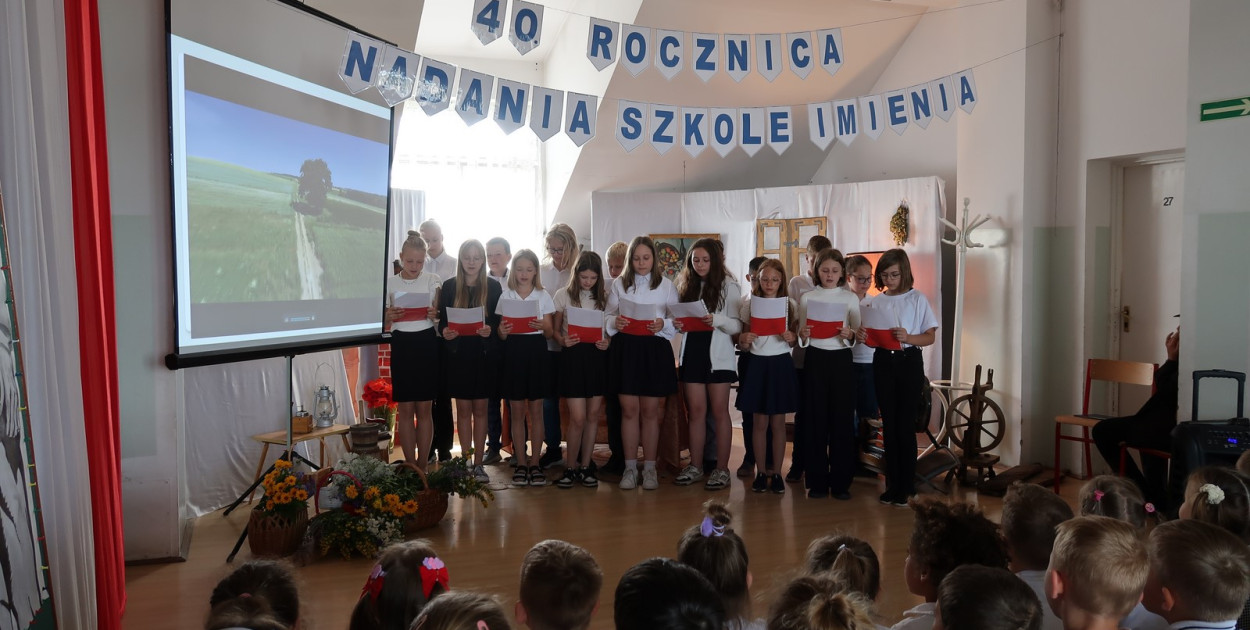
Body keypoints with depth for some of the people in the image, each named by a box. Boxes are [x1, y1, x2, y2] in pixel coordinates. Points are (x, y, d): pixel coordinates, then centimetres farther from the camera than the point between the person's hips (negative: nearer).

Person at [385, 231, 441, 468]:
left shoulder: (433, 281, 3)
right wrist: (390, 316, -14)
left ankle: (422, 467, 12)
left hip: (426, 344, -1)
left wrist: (435, 314, -17)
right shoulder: (390, 283, 5)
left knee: (424, 409, 3)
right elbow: (383, 321, 8)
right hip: (401, 345, 1)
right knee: (405, 410, 3)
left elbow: (441, 314, 5)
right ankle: (411, 466, 13)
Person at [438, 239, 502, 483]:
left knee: (480, 409, 6)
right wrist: (445, 332, -18)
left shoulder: (493, 287, 2)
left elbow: (499, 321, 1)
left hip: (484, 355, 0)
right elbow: (442, 320, 3)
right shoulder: (449, 286, 3)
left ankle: (478, 464, 13)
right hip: (457, 354, 0)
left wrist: (490, 329, -19)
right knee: (463, 409, 6)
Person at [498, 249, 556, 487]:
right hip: (513, 351, 0)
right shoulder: (506, 297, 5)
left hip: (537, 351, 0)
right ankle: (521, 463, 12)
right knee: (517, 411, 3)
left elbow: (549, 332, 4)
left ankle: (534, 462, 11)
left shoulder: (543, 296, 5)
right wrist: (502, 331, -18)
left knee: (536, 410, 3)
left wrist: (542, 326, -18)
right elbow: (502, 335, 5)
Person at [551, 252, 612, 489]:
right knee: (578, 417, -7)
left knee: (593, 415, 6)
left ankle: (585, 466, 17)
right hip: (573, 356, -3)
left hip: (597, 356, 3)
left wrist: (607, 342, -9)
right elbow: (555, 330, 4)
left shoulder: (604, 298, 8)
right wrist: (562, 340, -16)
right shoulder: (564, 295, 2)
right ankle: (571, 467, 9)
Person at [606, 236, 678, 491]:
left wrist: (663, 324, -16)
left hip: (655, 349, 0)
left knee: (650, 410, 5)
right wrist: (615, 322, -15)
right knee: (629, 409, 1)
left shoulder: (666, 285, 6)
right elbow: (609, 316, 7)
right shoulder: (619, 284, 8)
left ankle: (649, 468, 15)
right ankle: (630, 468, 11)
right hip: (626, 348, 0)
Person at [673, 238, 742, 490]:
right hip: (691, 352, 4)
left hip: (718, 355, -4)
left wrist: (717, 320, -25)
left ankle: (722, 469, 8)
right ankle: (695, 466, 16)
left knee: (719, 411, 1)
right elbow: (678, 317, 15)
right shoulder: (685, 286, 11)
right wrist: (677, 324, -7)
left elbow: (738, 325, -7)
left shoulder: (729, 286, -3)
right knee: (696, 411, 7)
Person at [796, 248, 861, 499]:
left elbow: (858, 335, 3)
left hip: (841, 359, 0)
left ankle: (841, 481, 10)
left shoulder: (850, 298, 4)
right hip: (815, 359, 1)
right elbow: (802, 339, 7)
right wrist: (802, 335, -15)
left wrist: (849, 336, -19)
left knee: (842, 419, 0)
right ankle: (817, 480, 11)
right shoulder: (807, 297, 6)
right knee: (815, 419, 2)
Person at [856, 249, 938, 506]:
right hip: (883, 363, 3)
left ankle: (906, 486, 8)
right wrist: (863, 337, -11)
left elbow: (930, 337, -2)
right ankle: (892, 483, 16)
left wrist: (908, 338, -21)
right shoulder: (874, 302, 9)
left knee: (905, 425, -2)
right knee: (889, 425, 8)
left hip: (909, 362, -3)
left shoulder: (917, 299, -1)